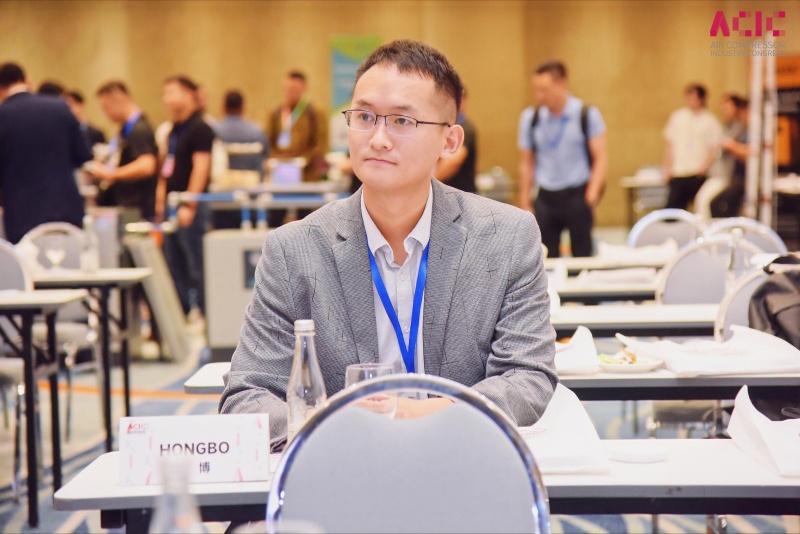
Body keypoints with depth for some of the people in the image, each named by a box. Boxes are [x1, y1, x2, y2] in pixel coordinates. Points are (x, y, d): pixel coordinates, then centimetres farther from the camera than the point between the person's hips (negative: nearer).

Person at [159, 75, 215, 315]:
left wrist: (189, 205, -21)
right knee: (175, 266, 12)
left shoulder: (200, 129, -10)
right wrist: (162, 191, 14)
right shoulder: (175, 129, 17)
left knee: (196, 267, -5)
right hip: (173, 205, 9)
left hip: (191, 206, -9)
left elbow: (201, 168, -17)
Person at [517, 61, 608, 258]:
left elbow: (601, 158, -2)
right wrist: (525, 203, 9)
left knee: (582, 254, 0)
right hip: (545, 197, 2)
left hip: (577, 195, -2)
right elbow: (526, 162, 11)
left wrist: (592, 194, -14)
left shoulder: (587, 115, -2)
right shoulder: (530, 117, 5)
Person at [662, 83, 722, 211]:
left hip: (698, 175, -2)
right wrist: (667, 168, 7)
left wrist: (704, 166, -16)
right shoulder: (677, 116, 10)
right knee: (673, 207, -5)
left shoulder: (710, 120, 2)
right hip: (678, 173, 2)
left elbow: (714, 148, -2)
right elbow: (669, 144, 13)